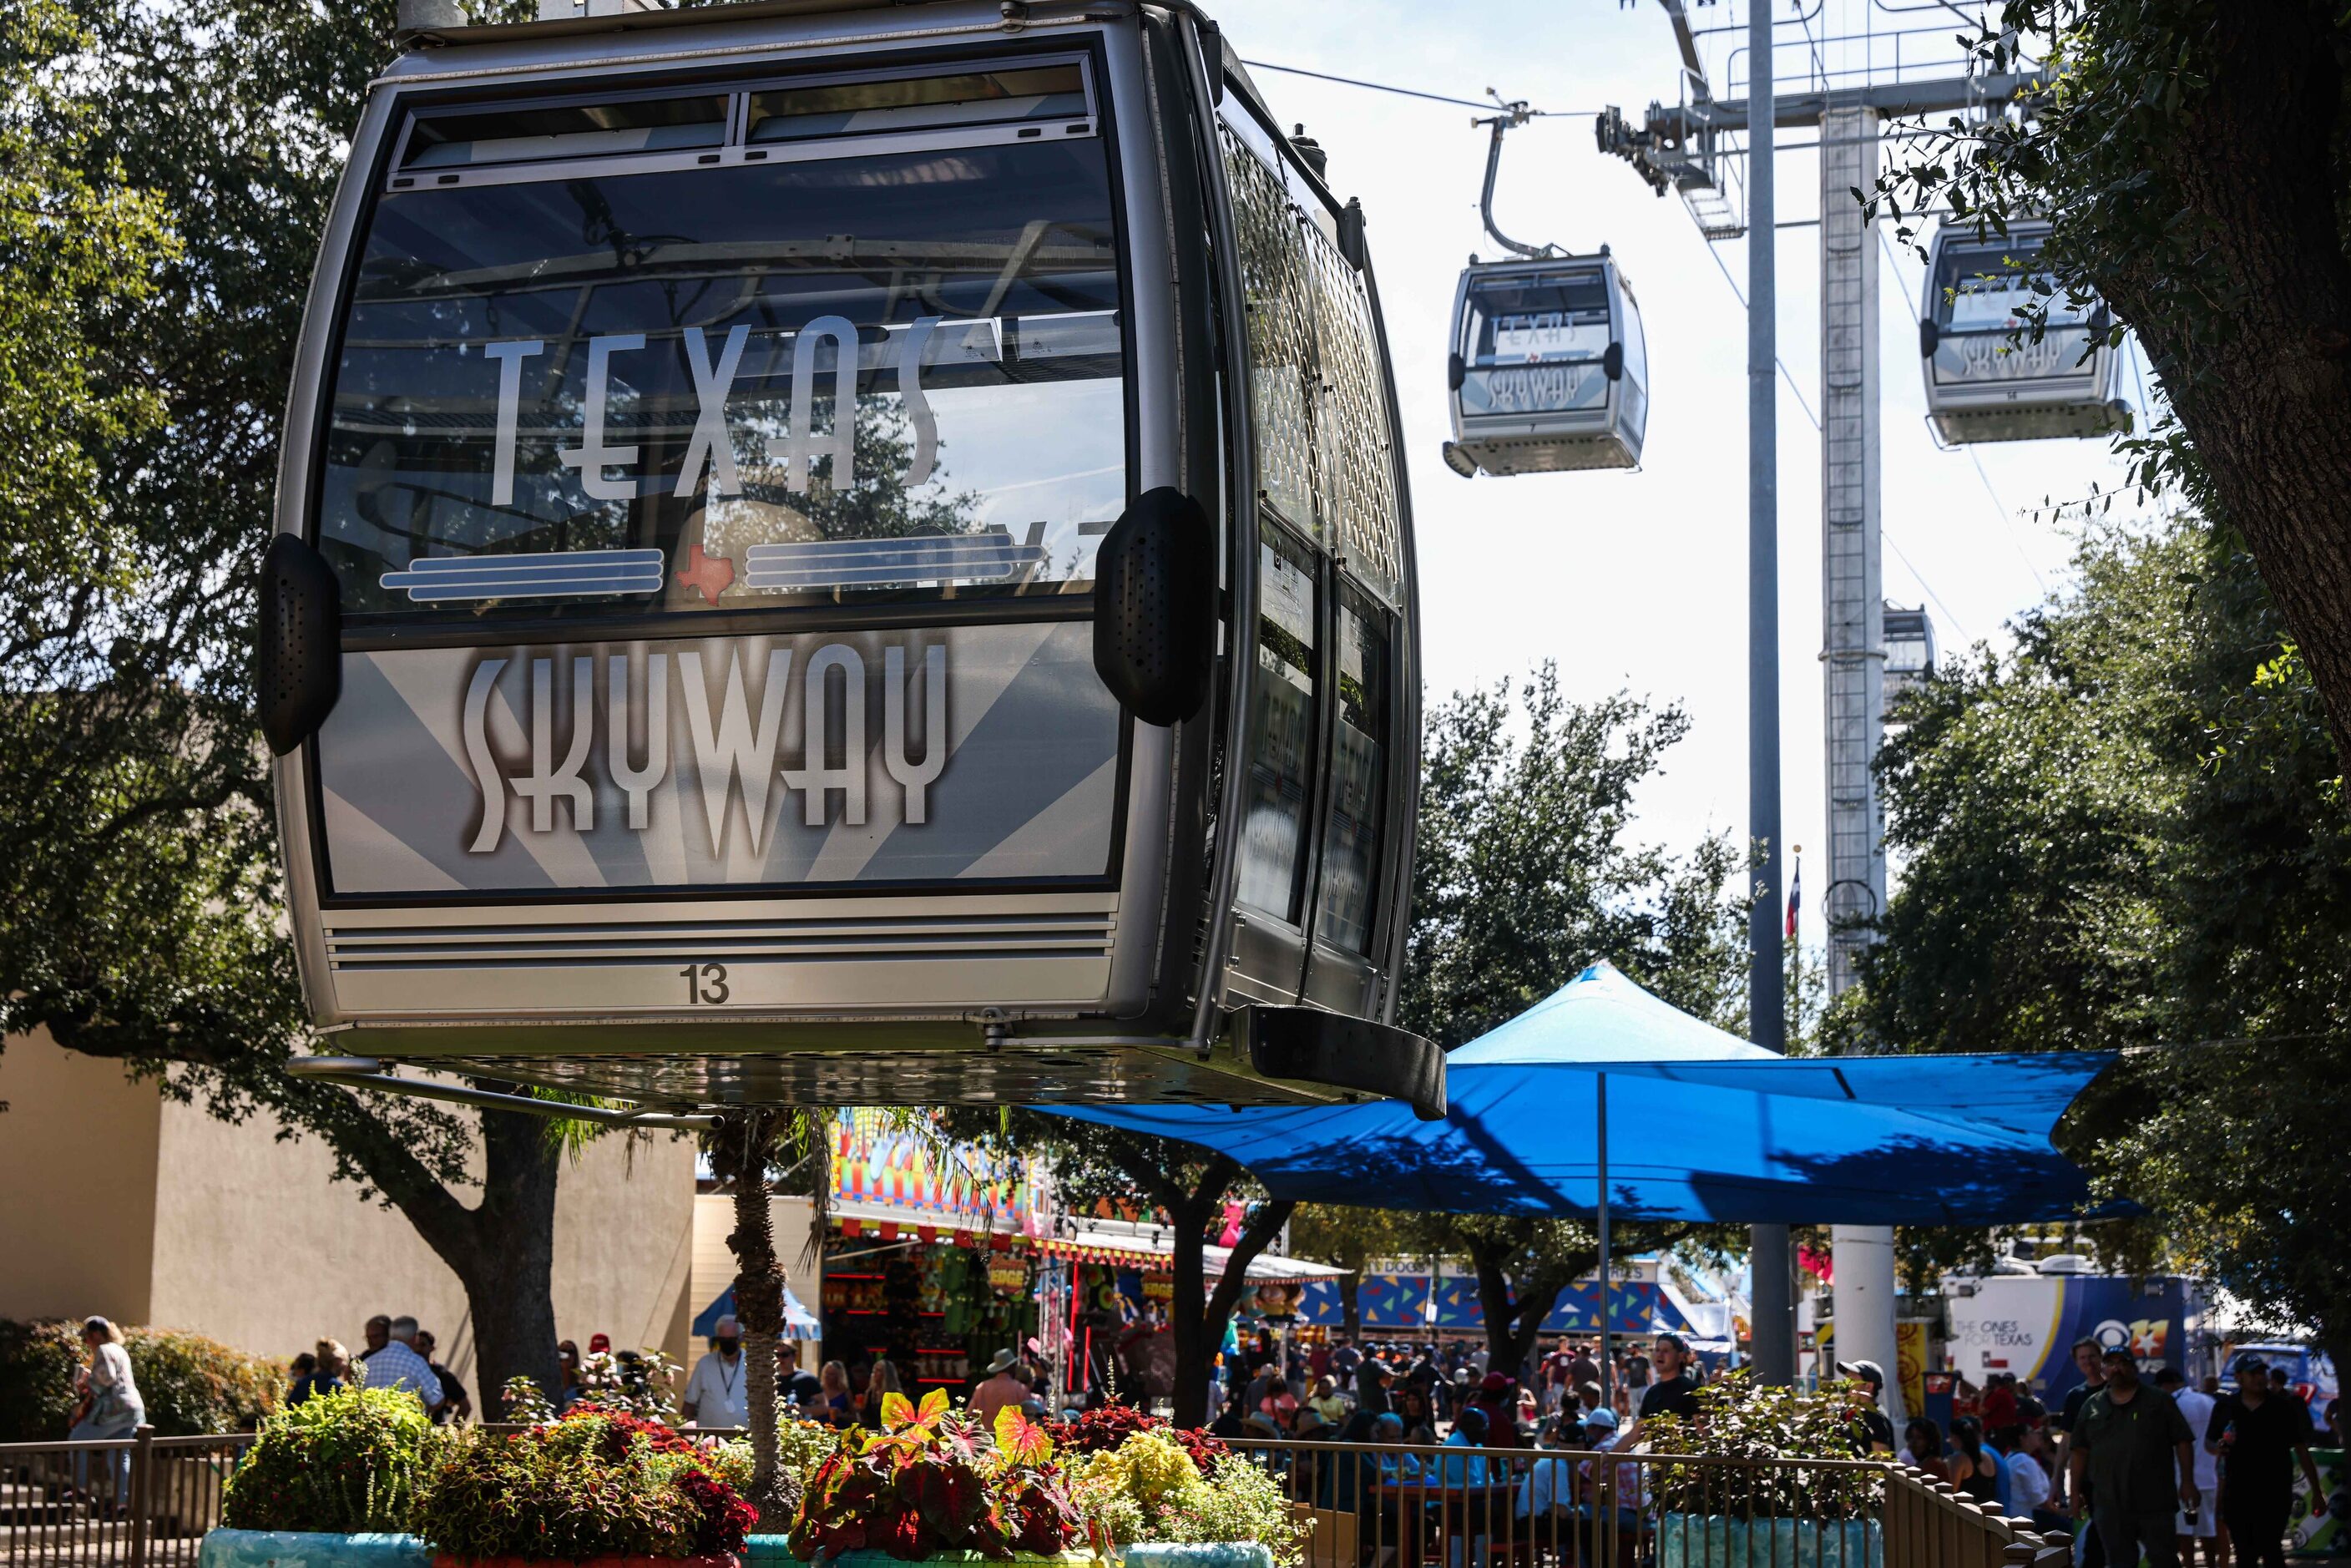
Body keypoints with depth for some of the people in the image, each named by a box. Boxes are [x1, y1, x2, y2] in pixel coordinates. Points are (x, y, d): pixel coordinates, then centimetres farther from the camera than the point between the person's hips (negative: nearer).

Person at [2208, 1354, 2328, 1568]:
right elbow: (2208, 1441, 17)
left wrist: (2316, 1492, 3)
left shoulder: (2283, 1407, 1)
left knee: (2270, 1549, -14)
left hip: (2274, 1493, -3)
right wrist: (2217, 1448, -8)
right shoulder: (2225, 1408, 6)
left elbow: (2302, 1450, 4)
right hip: (2237, 1493, 3)